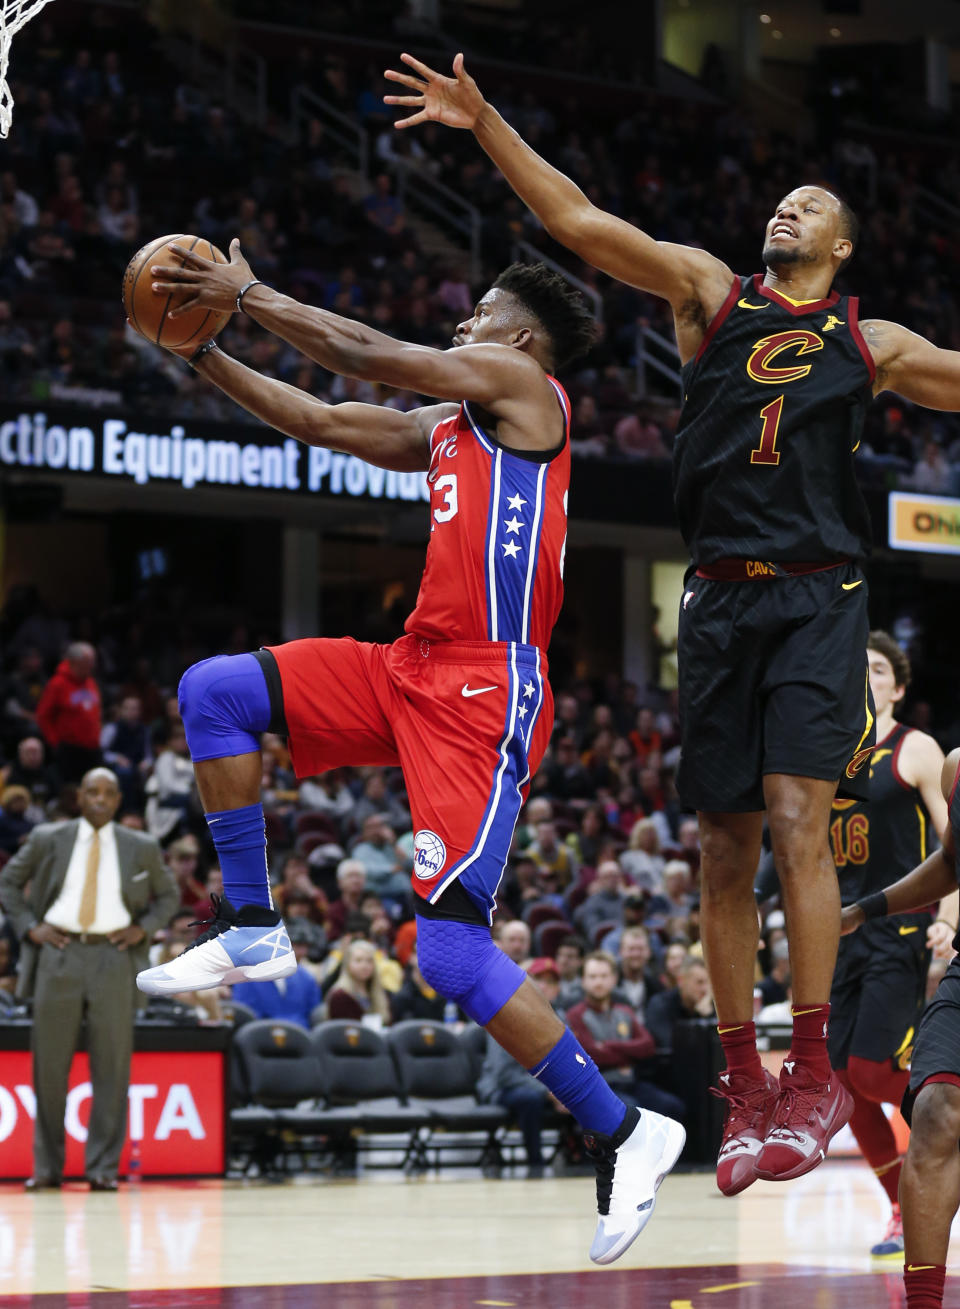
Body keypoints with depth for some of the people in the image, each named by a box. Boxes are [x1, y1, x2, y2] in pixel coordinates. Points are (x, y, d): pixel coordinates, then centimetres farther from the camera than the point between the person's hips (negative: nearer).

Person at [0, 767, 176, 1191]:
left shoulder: (141, 849, 9)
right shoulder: (47, 840, 7)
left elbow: (167, 896, 20)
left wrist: (143, 929, 2)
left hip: (113, 958, 0)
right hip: (59, 954, 0)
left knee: (111, 1064, -2)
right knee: (49, 1064, 2)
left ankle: (103, 1168, 3)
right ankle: (47, 1166, 10)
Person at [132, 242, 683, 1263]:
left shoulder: (520, 383, -2)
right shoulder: (444, 425, 22)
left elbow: (365, 354, -9)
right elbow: (315, 421, 26)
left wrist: (248, 292, -2)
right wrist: (203, 353, 21)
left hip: (485, 692, -9)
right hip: (415, 671, 9)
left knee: (451, 950, -16)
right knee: (213, 693, 2)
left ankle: (622, 1134, -7)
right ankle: (250, 931, 8)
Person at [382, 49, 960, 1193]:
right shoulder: (711, 292, 13)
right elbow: (580, 222, 6)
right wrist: (485, 123, -2)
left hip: (817, 597, -1)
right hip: (720, 598, 2)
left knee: (796, 819, -17)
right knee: (725, 850, 2)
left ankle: (815, 1077, -12)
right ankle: (745, 1091, 10)